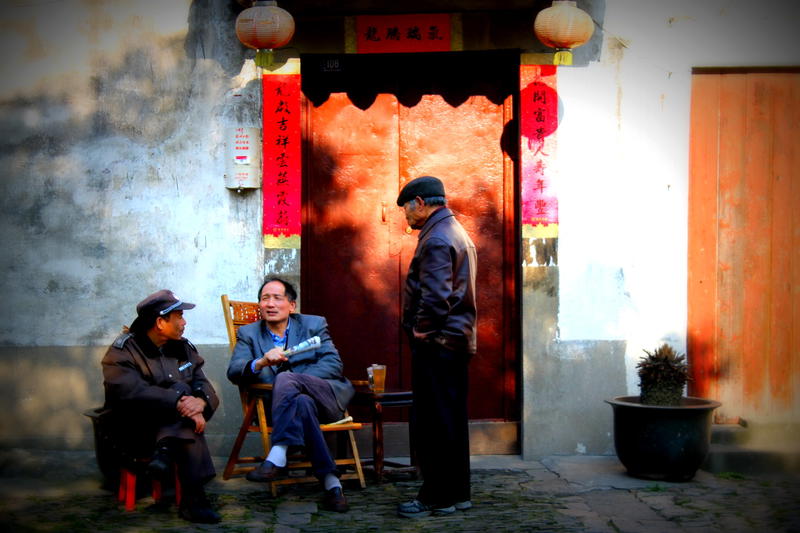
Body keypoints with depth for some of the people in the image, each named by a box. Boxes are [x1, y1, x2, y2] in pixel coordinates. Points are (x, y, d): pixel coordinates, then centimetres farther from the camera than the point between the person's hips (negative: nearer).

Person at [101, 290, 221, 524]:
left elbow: (202, 384, 0)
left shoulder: (184, 348, 11)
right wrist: (178, 401, -34)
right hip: (136, 432, -5)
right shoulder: (122, 352, -7)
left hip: (174, 423, 5)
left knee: (183, 393, -24)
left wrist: (200, 402, -25)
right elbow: (131, 392, -25)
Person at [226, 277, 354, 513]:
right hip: (279, 407, 1)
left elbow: (334, 364, 0)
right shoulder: (248, 334, 16)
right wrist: (261, 363, -23)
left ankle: (276, 459, -41)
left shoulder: (314, 325, 14)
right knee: (303, 402, -36)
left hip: (325, 399, -1)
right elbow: (234, 372, -1)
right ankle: (331, 482, -38)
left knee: (286, 378, -32)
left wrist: (292, 380, -14)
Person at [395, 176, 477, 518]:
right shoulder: (457, 233, 17)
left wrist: (421, 332, -12)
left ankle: (437, 497, 1)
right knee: (451, 420, 13)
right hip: (457, 341, 10)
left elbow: (435, 296, -24)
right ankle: (457, 493, 19)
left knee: (431, 422, -4)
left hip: (436, 345, -10)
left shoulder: (436, 239, -15)